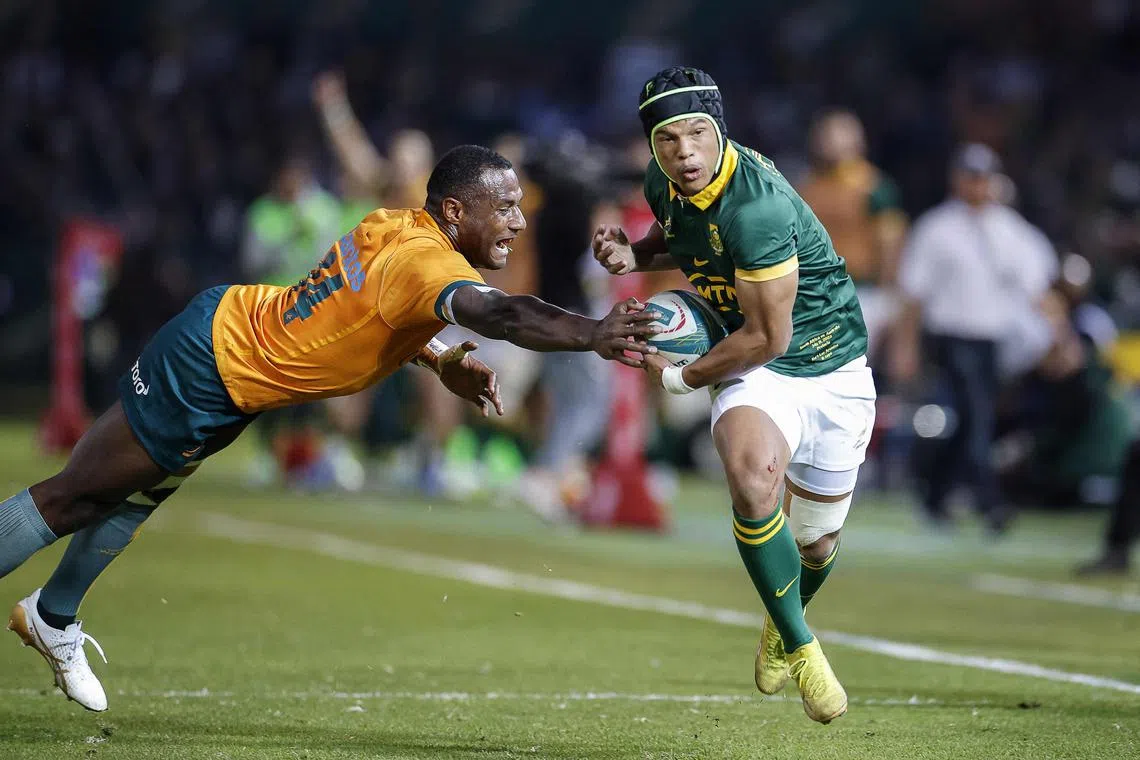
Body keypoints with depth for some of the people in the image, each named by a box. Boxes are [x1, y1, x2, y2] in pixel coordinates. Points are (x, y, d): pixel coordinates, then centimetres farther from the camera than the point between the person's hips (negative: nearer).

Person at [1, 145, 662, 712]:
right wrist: (594, 334, -60)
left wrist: (442, 360, 3)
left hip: (232, 322, 9)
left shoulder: (396, 226, -4)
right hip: (208, 368, -9)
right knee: (74, 499, 2)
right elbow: (501, 314, -48)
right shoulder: (426, 260, -29)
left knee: (133, 494, 25)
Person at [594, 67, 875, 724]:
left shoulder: (755, 206, -29)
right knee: (752, 475, -31)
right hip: (758, 376, 3)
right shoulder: (664, 184, -5)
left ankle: (786, 620, 50)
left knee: (816, 543, 11)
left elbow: (767, 335, -23)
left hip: (833, 370, -3)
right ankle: (800, 648, -14)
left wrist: (680, 378, -12)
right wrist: (634, 255, -1)